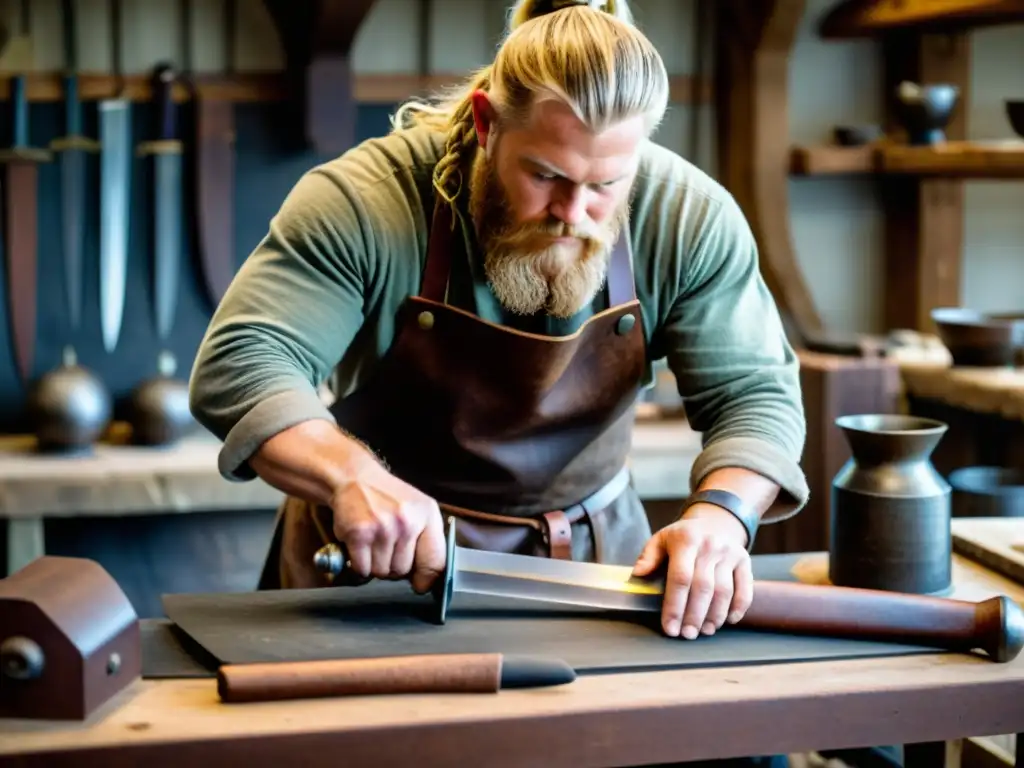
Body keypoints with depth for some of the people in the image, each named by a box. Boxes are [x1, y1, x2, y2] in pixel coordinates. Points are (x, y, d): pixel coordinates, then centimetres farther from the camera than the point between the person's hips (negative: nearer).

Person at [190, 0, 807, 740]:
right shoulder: (365, 201, -21)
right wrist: (353, 477, -43)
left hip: (592, 554, 2)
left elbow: (758, 393, -9)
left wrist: (722, 512, -31)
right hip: (377, 554, -2)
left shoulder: (688, 219, -13)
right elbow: (238, 368, -24)